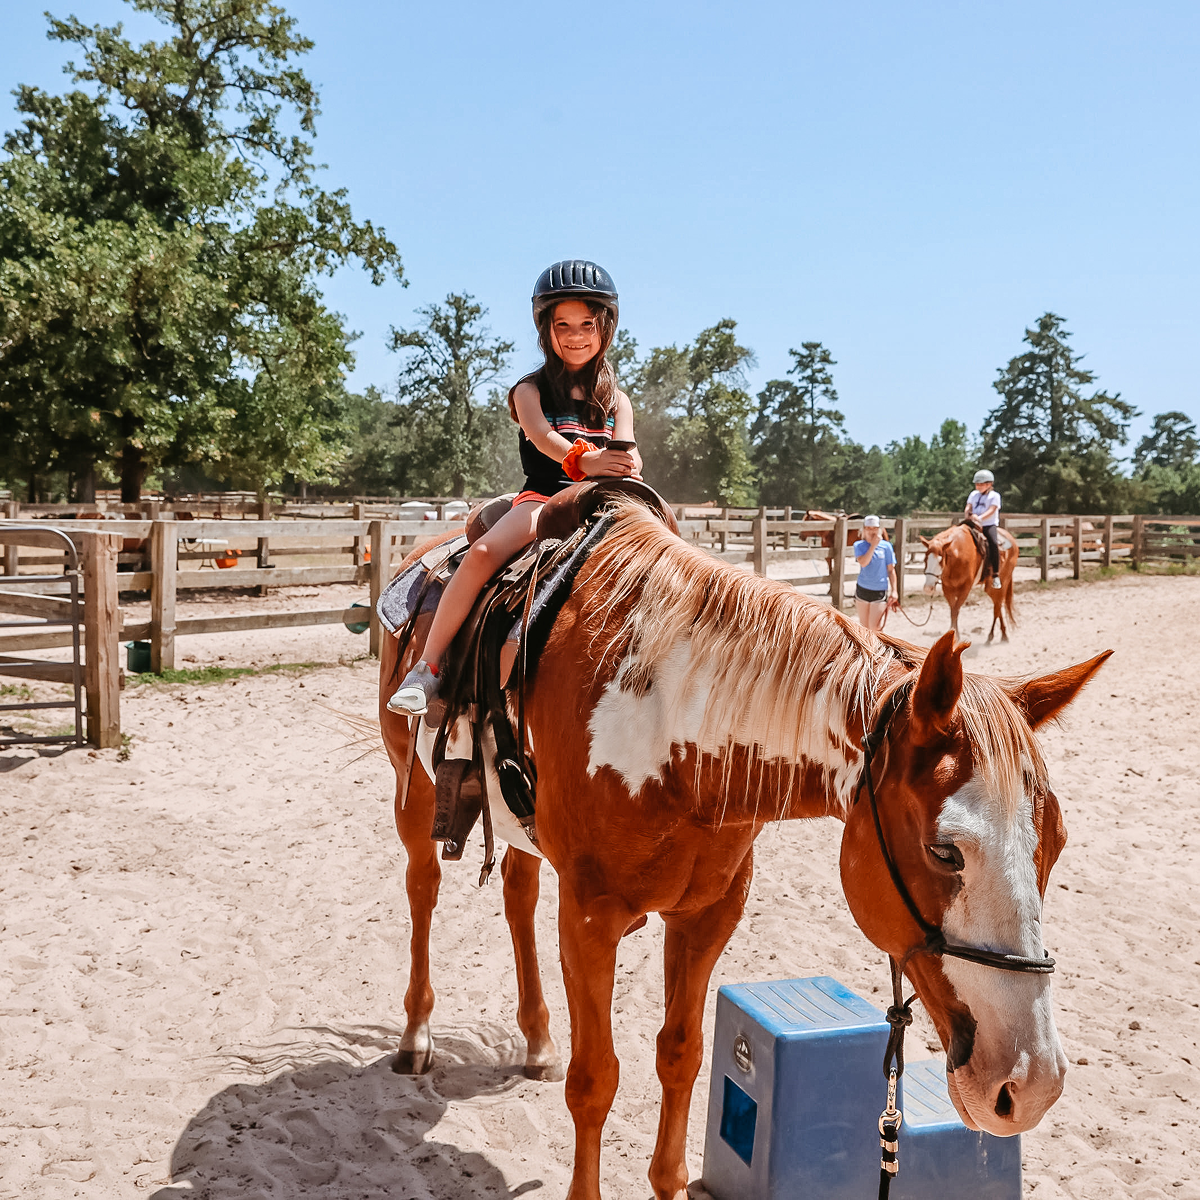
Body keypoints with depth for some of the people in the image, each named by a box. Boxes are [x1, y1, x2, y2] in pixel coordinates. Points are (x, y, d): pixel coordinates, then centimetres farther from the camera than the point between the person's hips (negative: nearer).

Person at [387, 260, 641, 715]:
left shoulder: (616, 400, 18)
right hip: (542, 498, -3)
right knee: (482, 552, -30)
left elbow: (628, 453, 1)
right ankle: (427, 667, -23)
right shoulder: (531, 390, 8)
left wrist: (626, 467, -27)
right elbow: (540, 435, -14)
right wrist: (582, 459, -36)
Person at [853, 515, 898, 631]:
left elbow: (891, 570, 1)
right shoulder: (859, 545, -2)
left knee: (874, 627, -11)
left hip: (880, 591, -1)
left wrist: (894, 590, -3)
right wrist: (873, 545, -20)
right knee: (864, 626, 12)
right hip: (862, 589, 2)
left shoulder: (886, 546, -2)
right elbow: (863, 562, -19)